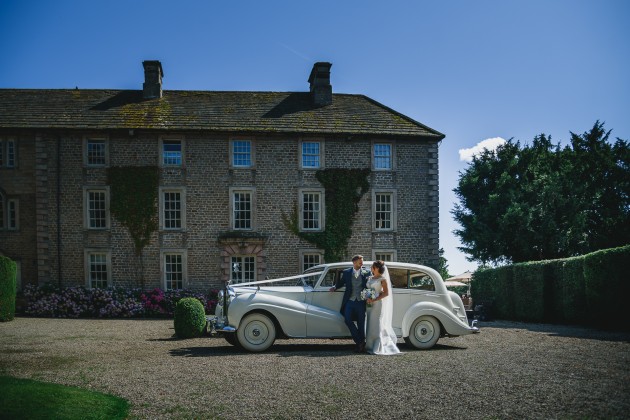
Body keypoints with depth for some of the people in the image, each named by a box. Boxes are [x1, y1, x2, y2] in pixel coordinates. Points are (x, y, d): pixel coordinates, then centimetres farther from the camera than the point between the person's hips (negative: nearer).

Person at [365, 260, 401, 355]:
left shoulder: (383, 279, -7)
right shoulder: (370, 278, 14)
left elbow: (386, 293, -12)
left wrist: (374, 300, -18)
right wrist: (367, 299, 5)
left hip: (378, 304, -7)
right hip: (370, 304, 7)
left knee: (378, 325, -8)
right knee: (371, 325, 6)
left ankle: (378, 348, -6)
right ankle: (371, 346, 11)